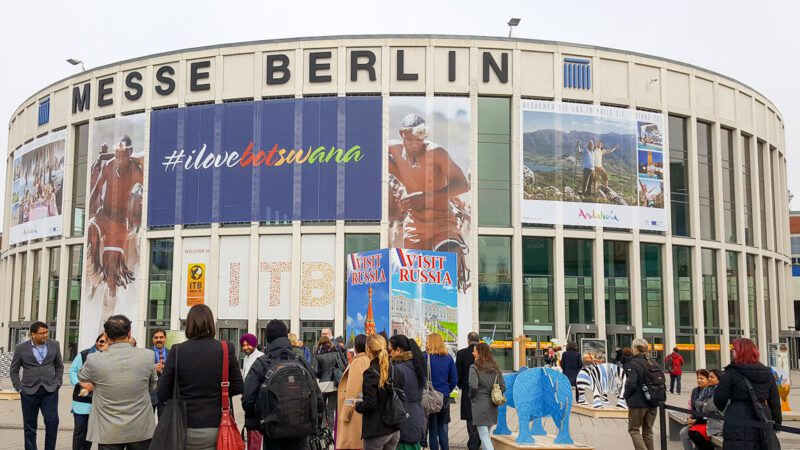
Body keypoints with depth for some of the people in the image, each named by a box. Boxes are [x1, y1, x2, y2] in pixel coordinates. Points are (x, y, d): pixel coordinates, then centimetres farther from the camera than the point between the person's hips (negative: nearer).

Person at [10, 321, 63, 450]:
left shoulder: (54, 345, 3)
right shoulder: (21, 348, -1)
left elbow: (59, 366, 14)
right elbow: (13, 371, 8)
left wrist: (58, 383, 4)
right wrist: (19, 388, 1)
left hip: (50, 391, 0)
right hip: (29, 392, 0)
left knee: (52, 421, -11)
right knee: (30, 426, 7)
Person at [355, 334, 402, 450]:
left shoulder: (371, 373, -16)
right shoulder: (396, 371, 3)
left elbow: (370, 404, -19)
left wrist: (357, 405, -1)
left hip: (376, 431, -6)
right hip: (395, 430, 6)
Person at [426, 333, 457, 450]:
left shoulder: (425, 357, -10)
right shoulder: (448, 358, 3)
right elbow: (454, 380, 4)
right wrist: (446, 391, 14)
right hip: (445, 397, 4)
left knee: (432, 431, 5)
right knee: (443, 430, 12)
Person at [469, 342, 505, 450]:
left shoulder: (474, 368, -9)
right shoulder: (495, 368, 8)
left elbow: (473, 387, -18)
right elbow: (503, 387, 6)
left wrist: (471, 397, 0)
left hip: (480, 405, -6)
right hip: (492, 405, 6)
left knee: (484, 436, -2)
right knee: (487, 435, 18)